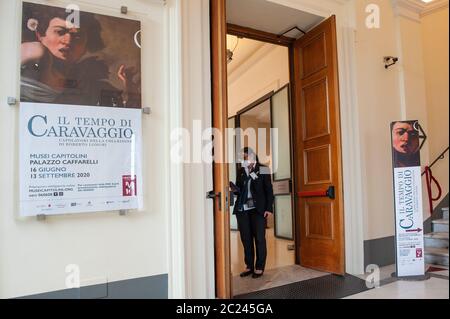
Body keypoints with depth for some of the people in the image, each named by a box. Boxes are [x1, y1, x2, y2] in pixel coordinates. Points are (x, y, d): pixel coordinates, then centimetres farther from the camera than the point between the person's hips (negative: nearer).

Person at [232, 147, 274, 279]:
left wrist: (269, 208, -8)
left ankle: (259, 268, 13)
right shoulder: (240, 171, 12)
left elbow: (269, 190, -1)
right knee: (246, 239, 8)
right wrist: (234, 189, -6)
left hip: (258, 209, -4)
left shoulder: (263, 170, 1)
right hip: (242, 209, 4)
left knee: (259, 238, 1)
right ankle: (249, 266, 19)